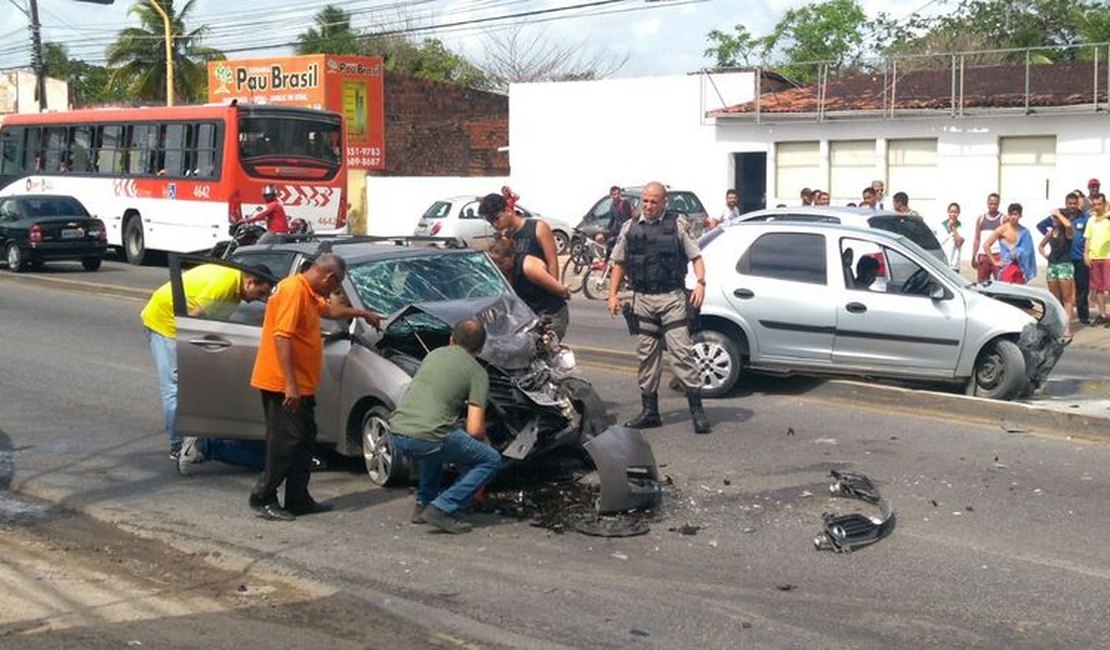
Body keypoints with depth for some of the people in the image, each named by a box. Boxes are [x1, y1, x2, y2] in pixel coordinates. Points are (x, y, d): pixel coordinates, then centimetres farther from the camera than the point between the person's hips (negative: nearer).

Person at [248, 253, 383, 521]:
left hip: (300, 386, 11)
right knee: (286, 441, -7)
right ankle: (262, 499, 1)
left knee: (305, 441, 13)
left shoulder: (309, 294, 15)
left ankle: (298, 499, 19)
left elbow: (329, 309, 37)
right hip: (283, 386, -11)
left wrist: (362, 313, 44)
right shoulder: (293, 290, -17)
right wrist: (290, 384, -27)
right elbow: (281, 337, -24)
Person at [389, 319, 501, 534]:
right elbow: (474, 430, -2)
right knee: (491, 461, 9)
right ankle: (442, 509, -3)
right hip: (426, 438, -7)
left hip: (397, 433, 7)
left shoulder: (434, 354, 23)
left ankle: (422, 505, 28)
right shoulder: (477, 372, 5)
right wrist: (484, 441, 22)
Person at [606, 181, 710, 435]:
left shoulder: (677, 224, 2)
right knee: (647, 355, 9)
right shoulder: (631, 228, 11)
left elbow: (695, 256, 2)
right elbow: (619, 264, 17)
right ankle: (649, 411, 17)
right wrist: (613, 294, 9)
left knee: (681, 352, -9)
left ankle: (696, 409, -8)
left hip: (671, 298, -4)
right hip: (642, 299, 4)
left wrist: (700, 282, -14)